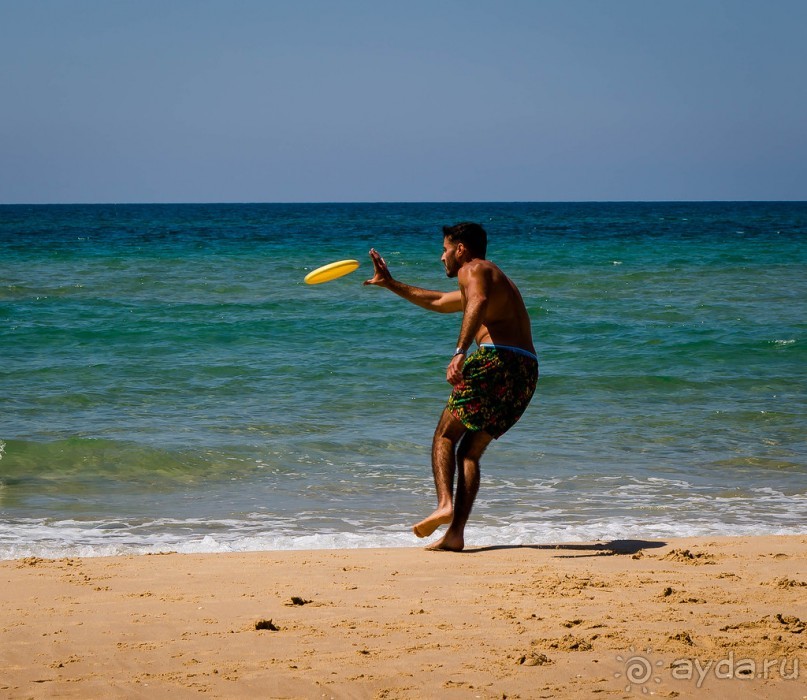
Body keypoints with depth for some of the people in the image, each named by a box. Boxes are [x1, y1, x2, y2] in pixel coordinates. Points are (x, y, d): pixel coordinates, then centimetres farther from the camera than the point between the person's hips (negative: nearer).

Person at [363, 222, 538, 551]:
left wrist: (461, 351, -33)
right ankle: (455, 533, -2)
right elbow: (437, 301, 48)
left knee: (445, 435, 1)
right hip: (526, 371, 8)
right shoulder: (494, 279, 35)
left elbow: (479, 302, -20)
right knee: (470, 450, 9)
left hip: (496, 359, -8)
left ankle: (444, 505, -20)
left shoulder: (472, 270, 5)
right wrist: (389, 283, 54)